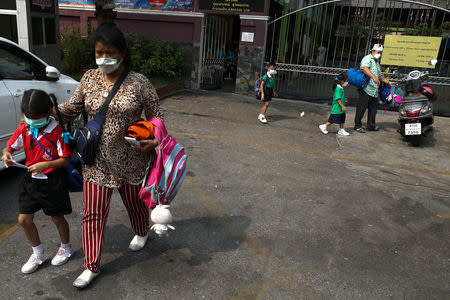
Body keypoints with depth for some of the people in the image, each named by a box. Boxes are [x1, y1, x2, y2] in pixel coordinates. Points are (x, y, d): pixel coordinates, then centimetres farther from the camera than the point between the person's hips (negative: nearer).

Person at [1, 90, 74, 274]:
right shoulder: (24, 129, -2)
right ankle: (38, 253, 32)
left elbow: (66, 160, -15)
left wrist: (46, 165, -28)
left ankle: (66, 247, 39)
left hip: (52, 181, -5)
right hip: (30, 179, 5)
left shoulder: (57, 131, -17)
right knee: (24, 219, 9)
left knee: (57, 218, 12)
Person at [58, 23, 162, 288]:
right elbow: (73, 108, 11)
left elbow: (156, 115, -5)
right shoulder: (89, 79, 1)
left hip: (130, 159, -3)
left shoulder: (139, 83, -11)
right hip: (97, 160, 3)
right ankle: (92, 267, 25)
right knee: (93, 212, 8)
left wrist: (155, 141, -18)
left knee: (134, 202, 19)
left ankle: (142, 233, 52)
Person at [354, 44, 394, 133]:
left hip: (374, 90, 9)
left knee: (373, 106, 10)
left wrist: (388, 82, 28)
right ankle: (357, 125, 2)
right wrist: (373, 77, -37)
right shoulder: (368, 58, -4)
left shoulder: (377, 63, 26)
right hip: (366, 88, -9)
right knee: (362, 107, -6)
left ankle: (371, 125, 18)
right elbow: (364, 68, -27)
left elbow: (380, 76, 36)